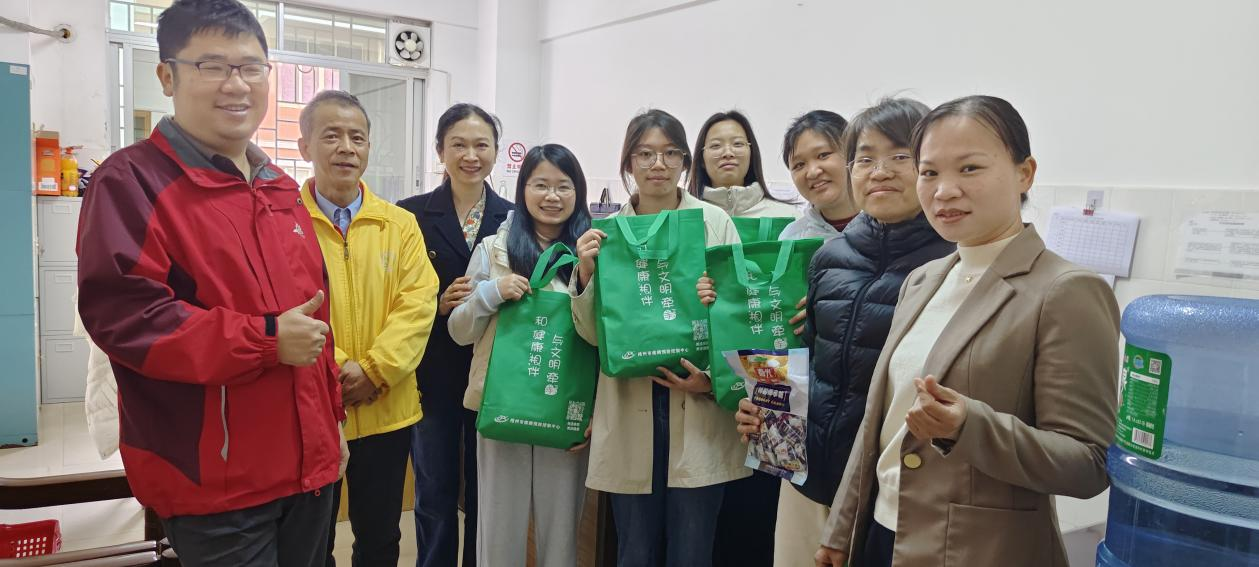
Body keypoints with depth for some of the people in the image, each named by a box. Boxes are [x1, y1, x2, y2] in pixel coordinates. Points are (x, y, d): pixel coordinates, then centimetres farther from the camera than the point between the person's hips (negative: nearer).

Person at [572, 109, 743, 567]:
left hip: (699, 412, -1)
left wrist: (713, 380, -13)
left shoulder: (716, 222, 0)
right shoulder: (607, 232, 4)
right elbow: (594, 333, 4)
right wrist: (586, 271, -13)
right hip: (630, 413, 2)